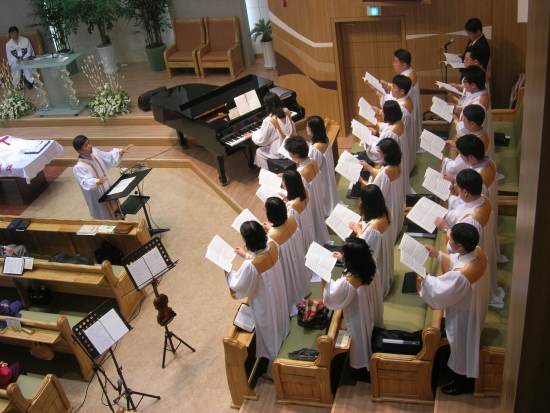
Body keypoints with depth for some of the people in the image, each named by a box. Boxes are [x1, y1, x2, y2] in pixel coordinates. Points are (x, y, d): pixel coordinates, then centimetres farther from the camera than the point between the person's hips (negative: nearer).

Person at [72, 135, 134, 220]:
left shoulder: (94, 152, -4)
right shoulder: (78, 167, -25)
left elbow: (109, 158, 12)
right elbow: (87, 183, -37)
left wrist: (121, 151, 0)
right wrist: (98, 181, -57)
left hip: (110, 194, 8)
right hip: (99, 200, -8)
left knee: (117, 218, 22)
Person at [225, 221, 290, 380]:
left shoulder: (250, 266, -39)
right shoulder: (272, 245, -20)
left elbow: (239, 287, -21)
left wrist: (228, 272, -7)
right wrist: (247, 255, 8)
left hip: (265, 305, -5)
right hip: (278, 297, 6)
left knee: (271, 338, 18)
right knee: (279, 323, 34)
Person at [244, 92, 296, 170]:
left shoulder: (269, 120, -24)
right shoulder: (286, 112, -6)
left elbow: (261, 140, -14)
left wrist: (252, 135, 7)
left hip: (279, 152, -6)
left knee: (259, 151, 22)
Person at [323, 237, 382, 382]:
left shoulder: (348, 282, -41)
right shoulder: (371, 264, -21)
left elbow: (331, 297, -24)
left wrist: (323, 278, -19)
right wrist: (343, 260, 5)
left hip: (359, 318, -7)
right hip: (371, 311, 7)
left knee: (362, 341, 20)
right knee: (370, 337, 31)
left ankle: (364, 371, 45)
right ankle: (372, 364, 56)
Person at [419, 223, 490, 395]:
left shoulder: (461, 276, -44)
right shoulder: (478, 252, -19)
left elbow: (440, 293, -29)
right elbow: (457, 262, 2)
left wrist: (424, 277, -18)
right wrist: (438, 255, -2)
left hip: (463, 315, -8)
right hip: (474, 308, 8)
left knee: (461, 347, 19)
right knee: (467, 345, 32)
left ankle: (463, 382, 44)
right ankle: (466, 375, 58)